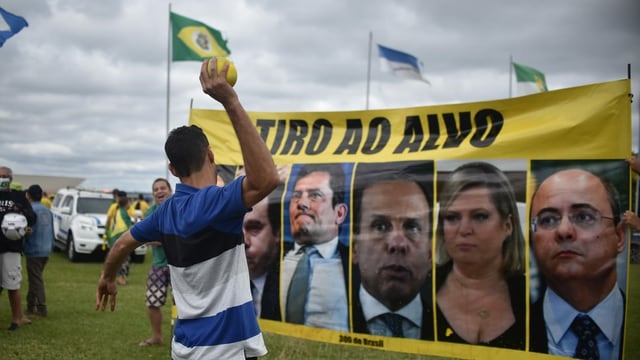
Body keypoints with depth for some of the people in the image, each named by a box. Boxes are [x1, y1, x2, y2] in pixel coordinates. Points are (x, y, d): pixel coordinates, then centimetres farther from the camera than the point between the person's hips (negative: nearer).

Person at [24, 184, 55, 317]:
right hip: (46, 250, 8)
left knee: (36, 280, -2)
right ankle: (31, 305, 25)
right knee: (35, 278, 18)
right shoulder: (47, 211, 9)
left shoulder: (31, 210, -15)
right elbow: (51, 232, 13)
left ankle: (41, 308, -2)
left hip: (34, 251, -8)